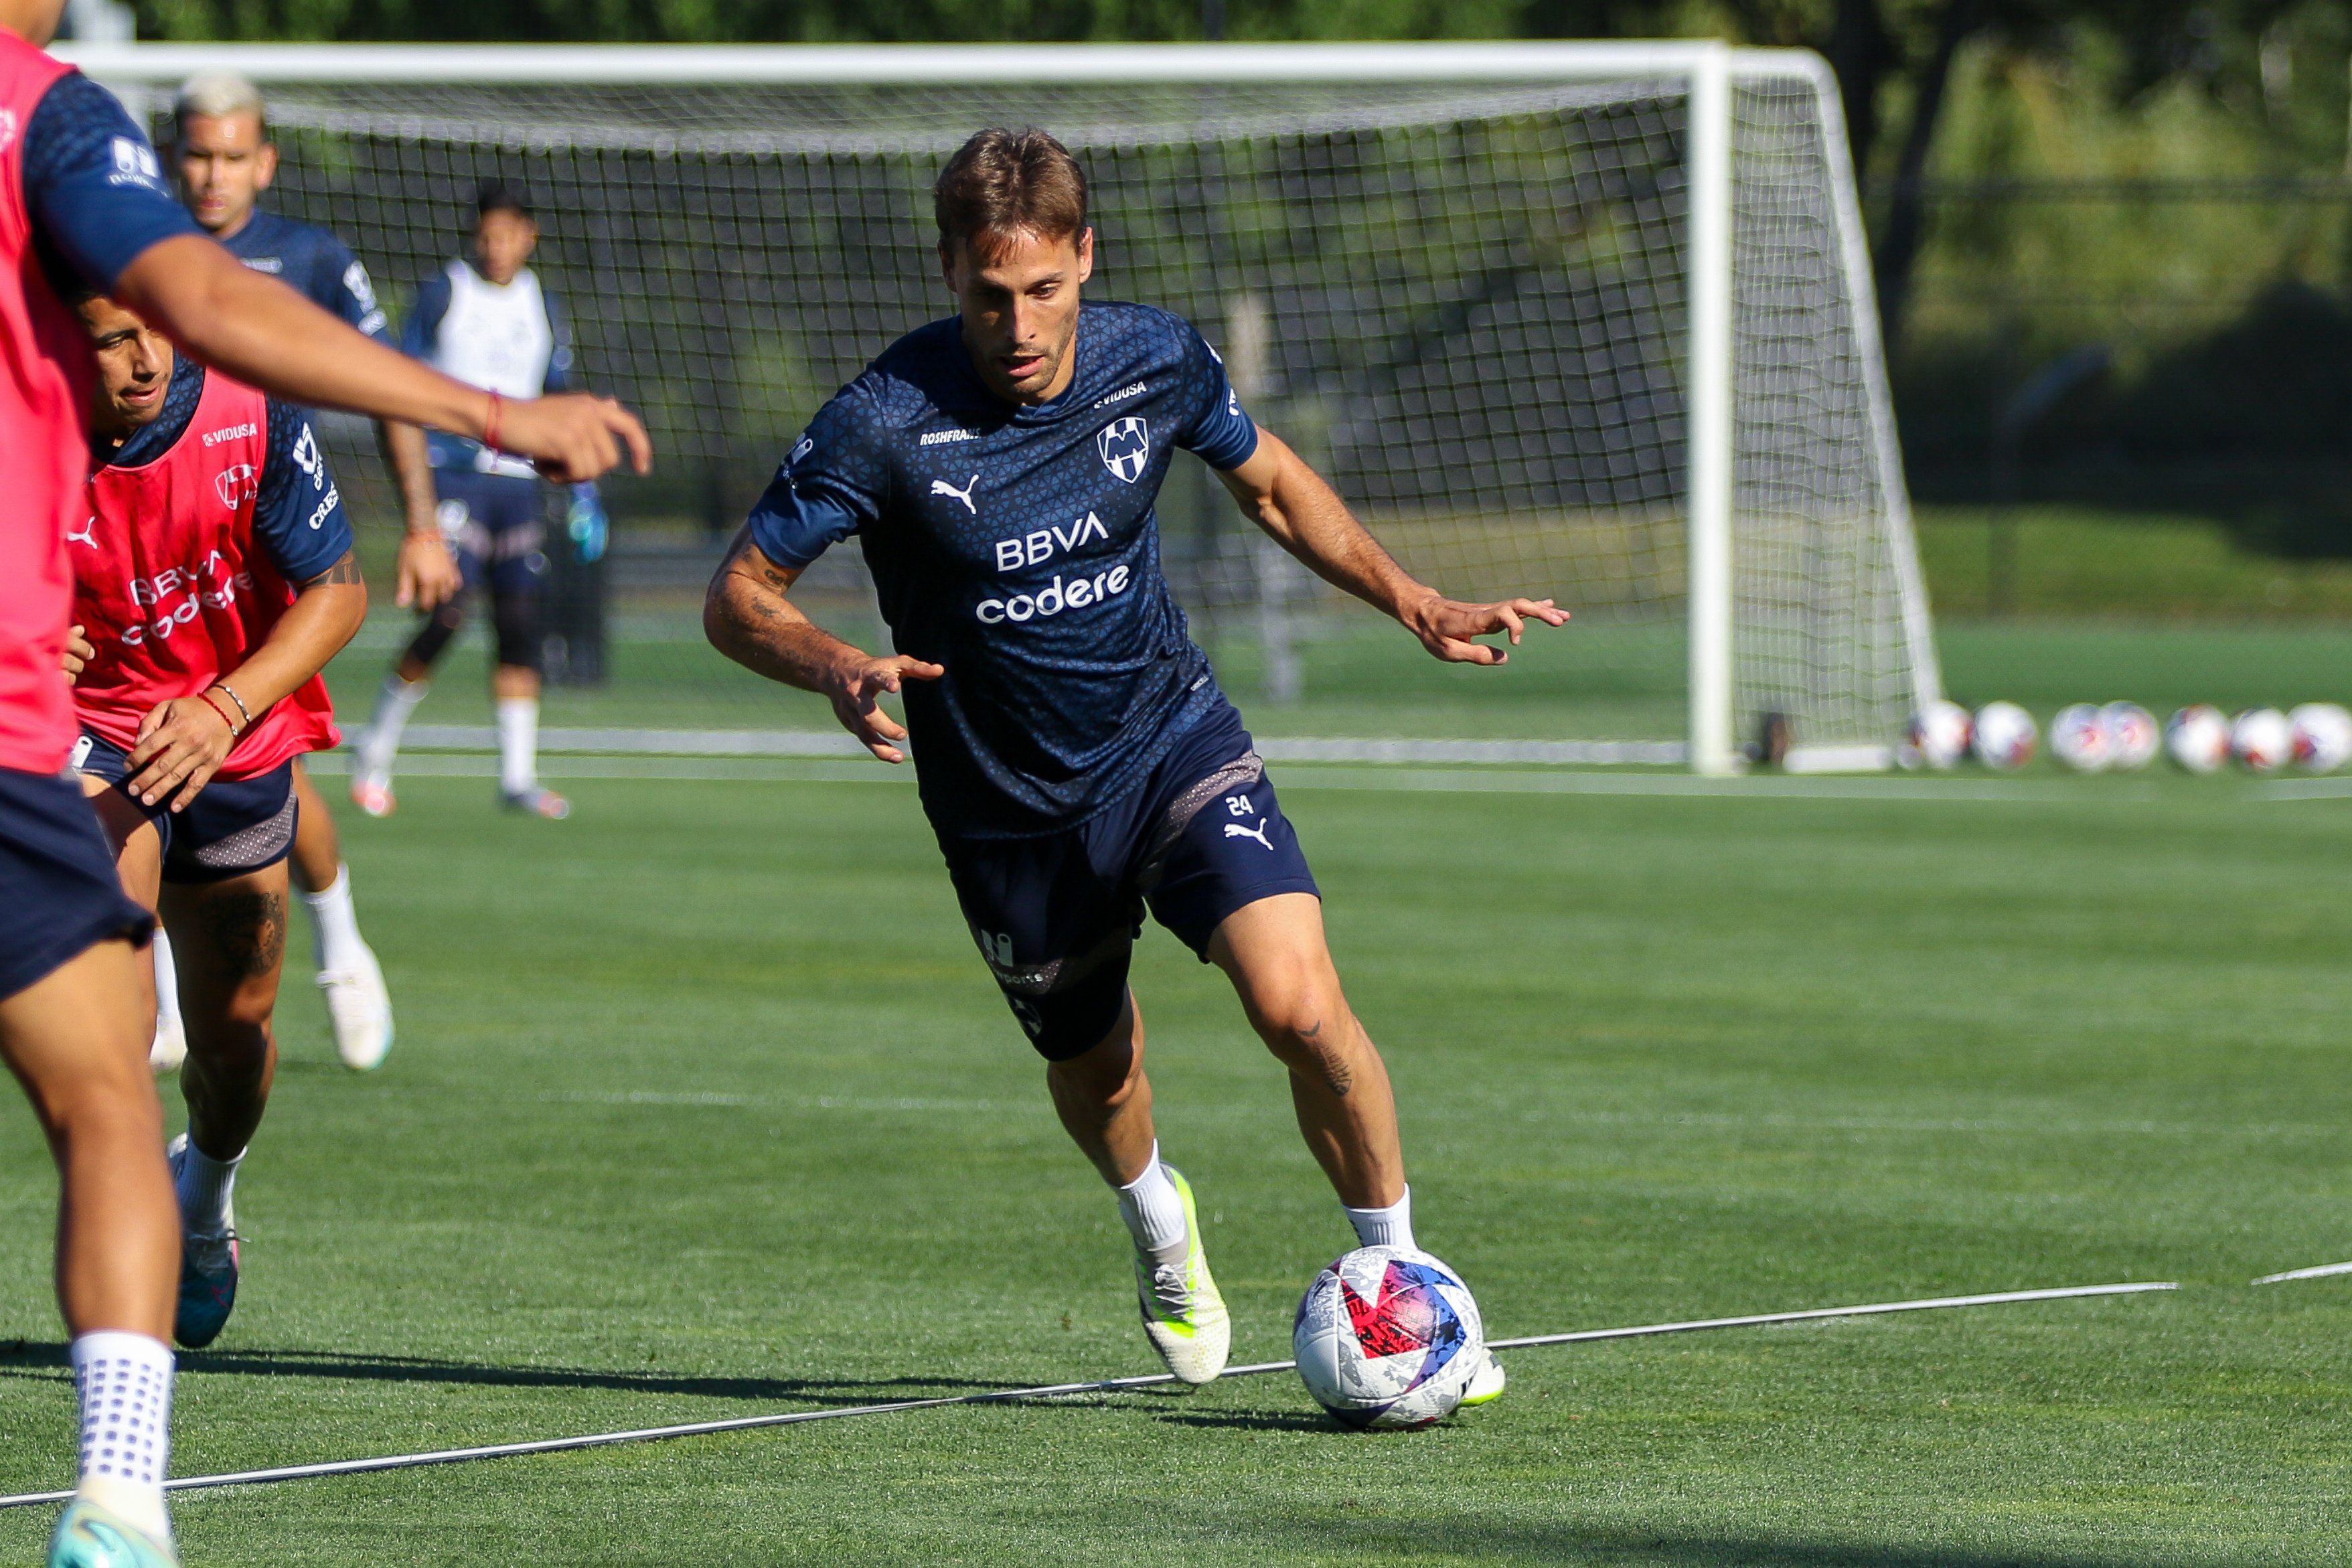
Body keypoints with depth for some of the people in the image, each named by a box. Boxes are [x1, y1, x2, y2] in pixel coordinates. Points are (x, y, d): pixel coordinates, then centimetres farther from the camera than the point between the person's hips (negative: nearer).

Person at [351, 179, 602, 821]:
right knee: (448, 611, -16)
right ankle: (376, 753, 1)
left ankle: (518, 777, 4)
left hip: (517, 481, 4)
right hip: (450, 473, -4)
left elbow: (560, 401, 19)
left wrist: (582, 490, 14)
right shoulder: (443, 293, 2)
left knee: (521, 620, -2)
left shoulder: (541, 305, 13)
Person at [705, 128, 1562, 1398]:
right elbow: (738, 598, -16)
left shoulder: (1154, 361, -12)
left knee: (1300, 1005, -22)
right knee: (1093, 1069, 18)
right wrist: (838, 668, -37)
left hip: (1173, 737, 1)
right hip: (1010, 807, 0)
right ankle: (1160, 1227, 54)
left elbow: (1269, 482, 10)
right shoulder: (888, 422, -23)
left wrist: (1413, 602, 0)